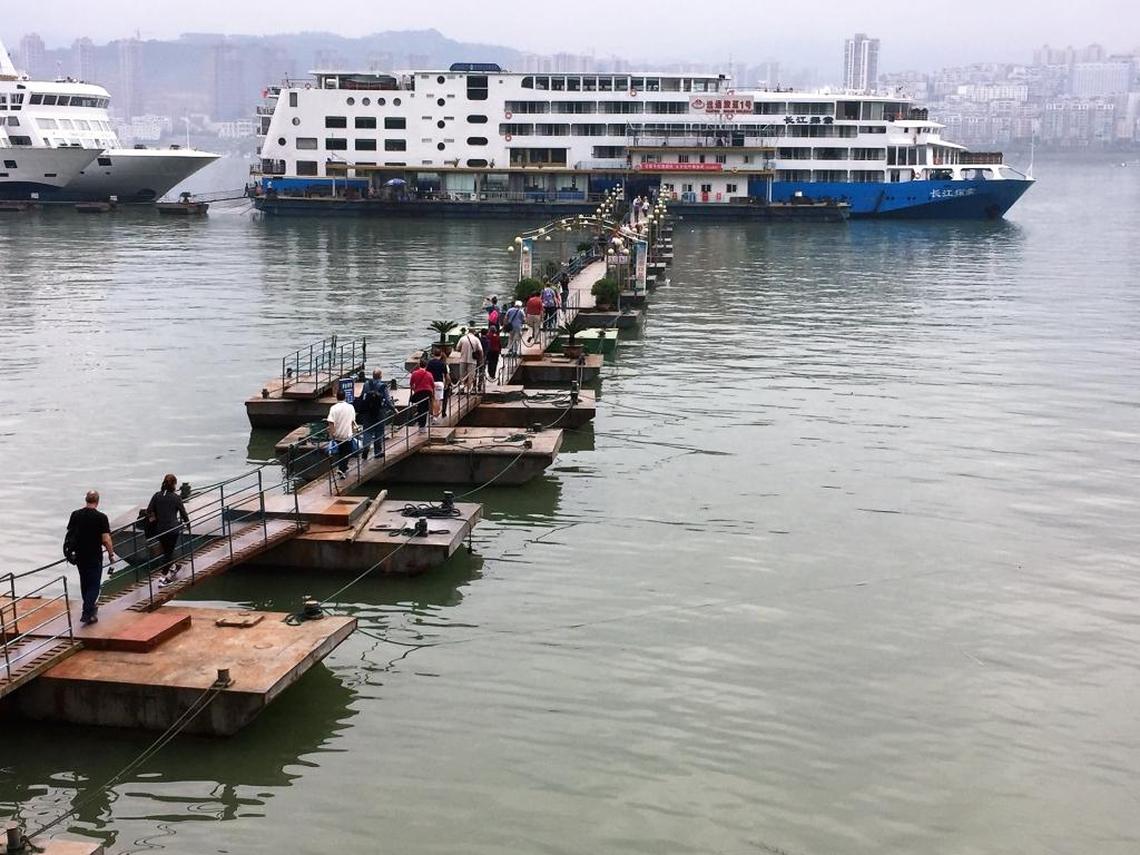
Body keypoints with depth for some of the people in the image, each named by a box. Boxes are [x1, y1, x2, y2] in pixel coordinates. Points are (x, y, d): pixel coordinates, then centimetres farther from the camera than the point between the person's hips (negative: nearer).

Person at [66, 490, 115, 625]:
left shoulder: (75, 515, -1)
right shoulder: (101, 517, -15)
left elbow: (70, 534, 6)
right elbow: (106, 539, -17)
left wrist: (72, 551, 20)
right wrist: (111, 554, -4)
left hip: (79, 555, 5)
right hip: (94, 556, -5)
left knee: (85, 582, 21)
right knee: (94, 584, 2)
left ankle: (90, 606, 37)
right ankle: (87, 613, -8)